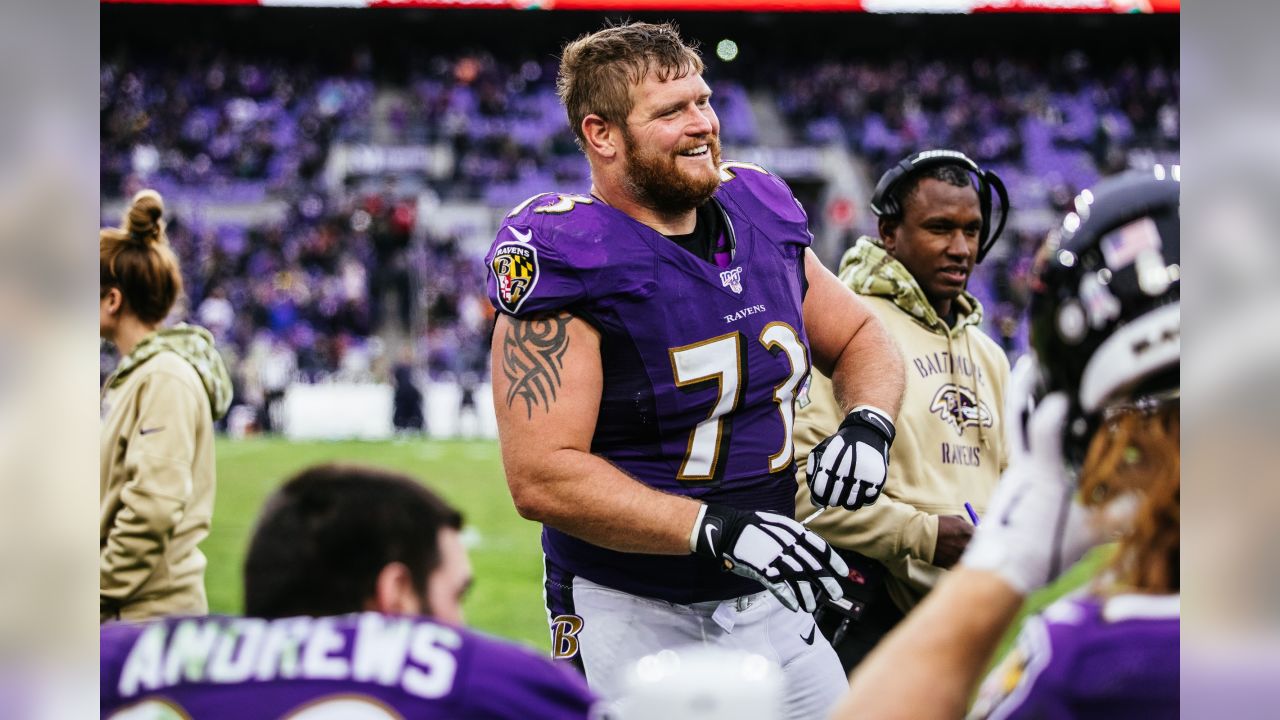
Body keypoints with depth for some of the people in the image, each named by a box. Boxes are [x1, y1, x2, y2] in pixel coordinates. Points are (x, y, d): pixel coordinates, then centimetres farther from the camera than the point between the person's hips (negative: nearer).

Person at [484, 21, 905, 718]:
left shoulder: (759, 211, 3)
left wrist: (868, 422, -4)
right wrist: (713, 528, -30)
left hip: (766, 600, 6)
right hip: (627, 612, -6)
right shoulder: (565, 258, -18)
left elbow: (858, 338, 18)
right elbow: (541, 477, -25)